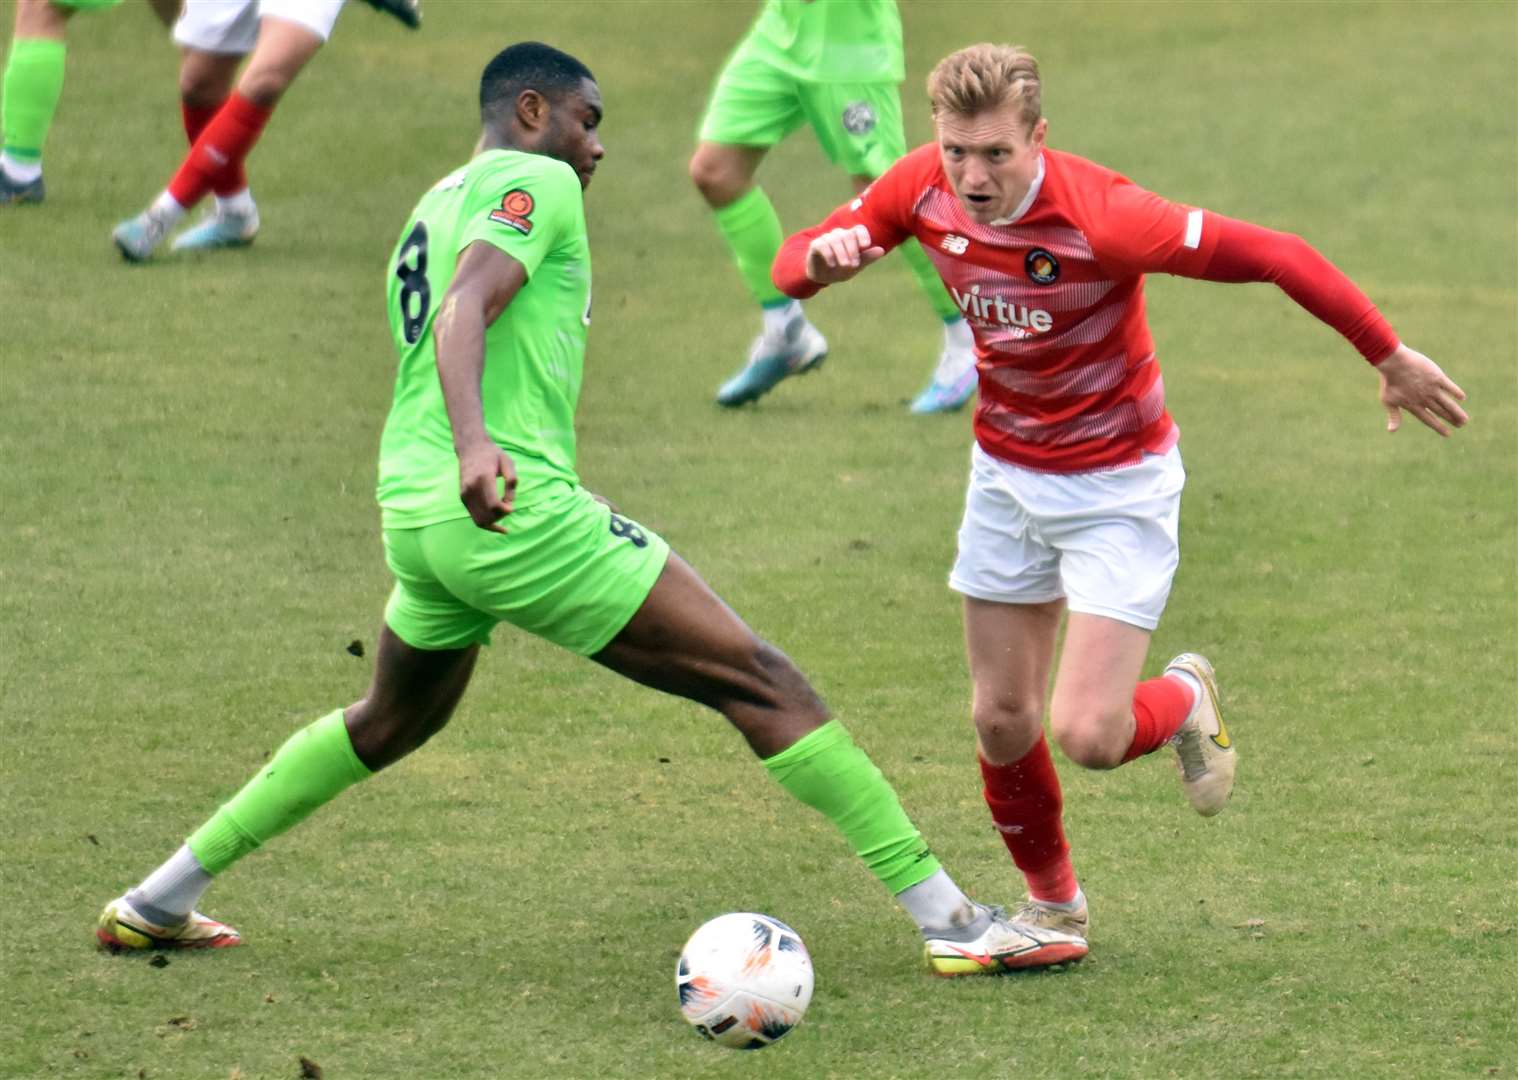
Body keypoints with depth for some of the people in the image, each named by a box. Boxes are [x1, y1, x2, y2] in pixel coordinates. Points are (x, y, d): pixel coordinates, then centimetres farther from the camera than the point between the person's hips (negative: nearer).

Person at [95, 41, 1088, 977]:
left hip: (412, 511, 9)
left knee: (390, 724, 33)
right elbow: (467, 306, -21)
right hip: (516, 505, -9)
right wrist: (475, 444, -37)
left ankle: (158, 902, 31)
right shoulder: (534, 182, -3)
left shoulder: (433, 209, 25)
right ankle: (948, 917, -12)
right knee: (759, 681, -7)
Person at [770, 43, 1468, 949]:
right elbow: (789, 268, -3)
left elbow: (1276, 256, -26)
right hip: (1006, 474, 5)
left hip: (1119, 485, -5)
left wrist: (1391, 357, -19)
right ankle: (1054, 905, 32)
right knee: (1003, 725, 7)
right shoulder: (923, 189, -14)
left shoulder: (1099, 215, -31)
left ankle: (1184, 702, 23)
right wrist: (821, 258, -28)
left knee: (1088, 733, -13)